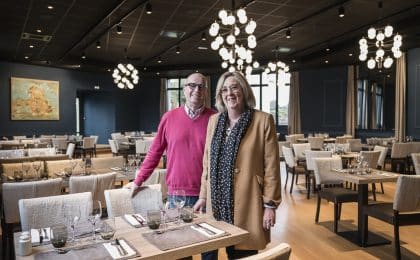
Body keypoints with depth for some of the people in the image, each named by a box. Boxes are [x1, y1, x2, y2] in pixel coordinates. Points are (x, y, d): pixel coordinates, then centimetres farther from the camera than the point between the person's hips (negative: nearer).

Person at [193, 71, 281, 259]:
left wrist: (270, 204, -8)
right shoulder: (214, 120, 7)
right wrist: (203, 196, 10)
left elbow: (271, 166, -7)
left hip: (248, 204, -4)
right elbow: (207, 163, 12)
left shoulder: (263, 120, -7)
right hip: (219, 203, 4)